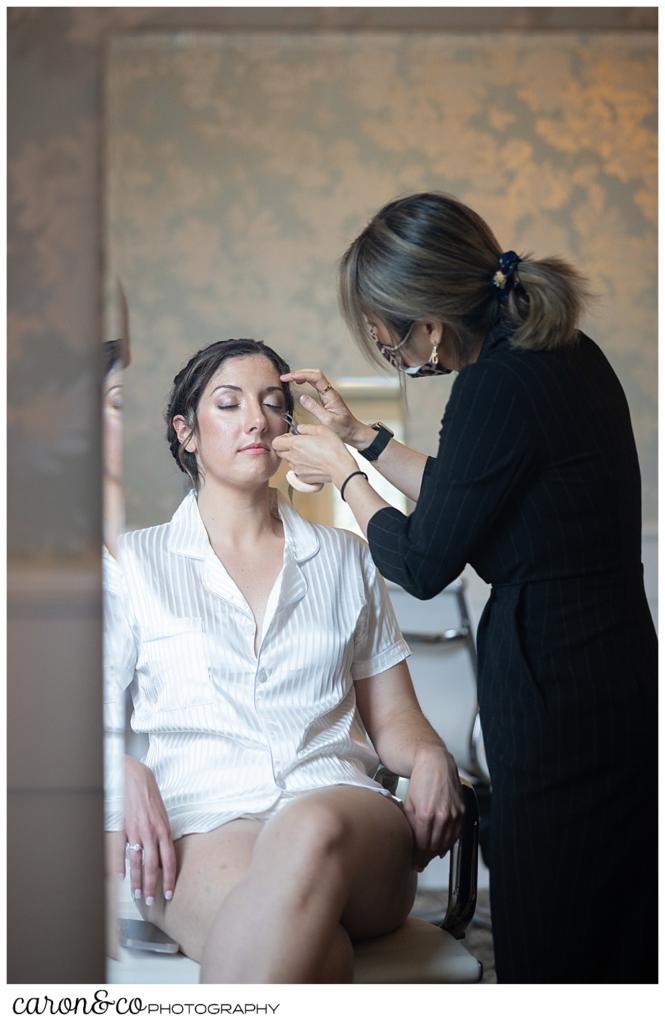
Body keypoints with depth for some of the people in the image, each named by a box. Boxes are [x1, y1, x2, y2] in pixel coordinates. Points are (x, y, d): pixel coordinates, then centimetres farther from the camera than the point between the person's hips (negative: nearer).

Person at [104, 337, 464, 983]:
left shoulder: (345, 559, 24)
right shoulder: (136, 561, 17)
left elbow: (393, 718, 22)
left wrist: (431, 759, -2)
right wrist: (126, 775, -11)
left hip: (337, 804, 2)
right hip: (200, 821, -2)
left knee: (310, 832, -40)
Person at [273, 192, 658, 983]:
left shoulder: (500, 386, -21)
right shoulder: (562, 353, 6)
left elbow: (423, 564, -10)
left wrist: (340, 471, 5)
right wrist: (360, 437, 21)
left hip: (556, 694, -9)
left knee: (547, 950, 5)